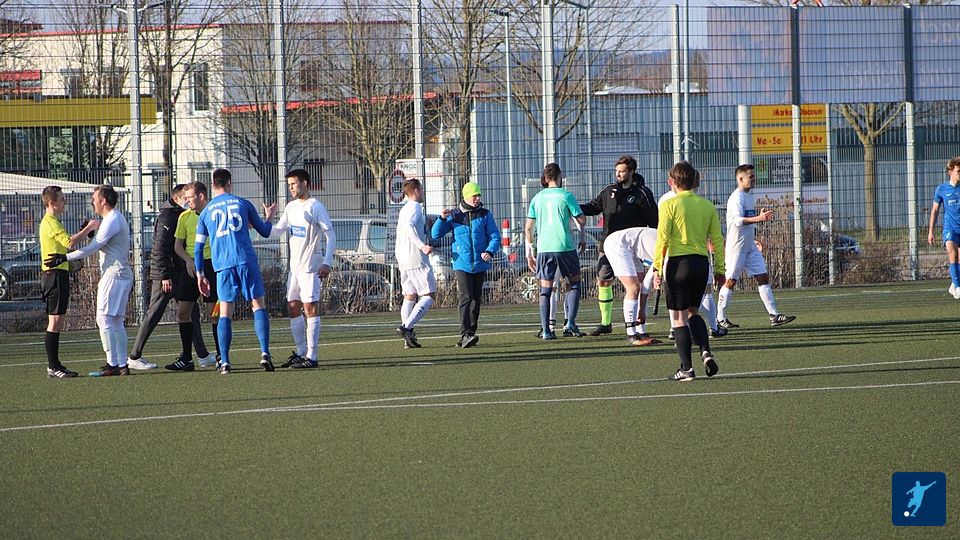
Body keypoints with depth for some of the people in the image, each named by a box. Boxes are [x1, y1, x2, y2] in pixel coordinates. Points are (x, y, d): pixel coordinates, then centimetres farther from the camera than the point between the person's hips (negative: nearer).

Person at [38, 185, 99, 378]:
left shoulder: (52, 222, 20)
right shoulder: (50, 222, -13)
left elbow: (66, 243, 20)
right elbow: (70, 242, -25)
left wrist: (86, 230, 10)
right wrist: (88, 228, -15)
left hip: (58, 274, 11)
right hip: (55, 274, -11)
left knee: (57, 322, 11)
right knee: (55, 322, -9)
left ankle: (54, 365, 13)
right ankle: (53, 366, -9)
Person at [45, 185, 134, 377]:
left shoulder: (112, 221, -14)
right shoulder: (116, 218, 19)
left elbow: (92, 248, -18)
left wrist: (65, 258, -17)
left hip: (114, 275, -11)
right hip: (122, 274, 11)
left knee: (105, 319, -11)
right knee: (115, 322, 11)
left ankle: (112, 364, -14)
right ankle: (122, 365, 10)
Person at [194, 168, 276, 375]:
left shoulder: (205, 212, 12)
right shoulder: (242, 203, 9)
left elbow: (198, 248, 11)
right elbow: (265, 232, 17)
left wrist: (200, 274, 18)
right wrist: (269, 217, 37)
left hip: (222, 265, 1)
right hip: (246, 261, -1)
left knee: (225, 312, 3)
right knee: (258, 305, 4)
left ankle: (224, 362, -4)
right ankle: (265, 353, -11)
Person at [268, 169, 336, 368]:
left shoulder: (315, 207, -10)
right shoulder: (291, 207, 14)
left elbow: (331, 236, -11)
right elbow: (276, 232, 17)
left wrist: (327, 263, -18)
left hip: (310, 267, -8)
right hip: (294, 267, 8)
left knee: (310, 308, -7)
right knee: (293, 308, 10)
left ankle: (311, 356, -6)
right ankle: (301, 352, 20)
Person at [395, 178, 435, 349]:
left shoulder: (404, 209, 19)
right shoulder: (415, 207, -8)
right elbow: (409, 226, -25)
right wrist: (422, 246, -32)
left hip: (403, 259, 9)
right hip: (416, 258, -9)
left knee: (409, 296, 8)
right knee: (429, 295, -7)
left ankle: (409, 337, 2)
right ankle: (406, 326, -19)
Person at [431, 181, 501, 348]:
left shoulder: (485, 215, 5)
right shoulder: (454, 215, 5)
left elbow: (495, 236, 2)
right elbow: (436, 234, 7)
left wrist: (490, 251, -18)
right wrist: (442, 219, -10)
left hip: (480, 264, 2)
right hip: (462, 263, -2)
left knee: (476, 299, 8)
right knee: (466, 298, -16)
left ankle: (470, 333, 18)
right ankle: (466, 334, -23)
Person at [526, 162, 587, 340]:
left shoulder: (537, 198, 8)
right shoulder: (565, 196, -2)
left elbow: (528, 228, 9)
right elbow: (581, 220, -1)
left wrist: (530, 252, 17)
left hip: (543, 249, 3)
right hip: (565, 246, -3)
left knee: (545, 290, 6)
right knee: (574, 283, 12)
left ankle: (545, 330, -1)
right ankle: (570, 322, -3)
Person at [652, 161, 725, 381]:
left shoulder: (669, 205, -6)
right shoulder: (707, 206, 6)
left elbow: (663, 239, -10)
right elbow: (717, 239, 7)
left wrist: (657, 268, -6)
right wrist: (720, 269, 12)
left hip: (678, 263, -5)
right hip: (702, 263, 5)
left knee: (679, 317, 3)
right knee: (693, 311, 21)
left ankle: (686, 368, 0)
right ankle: (706, 351, 0)